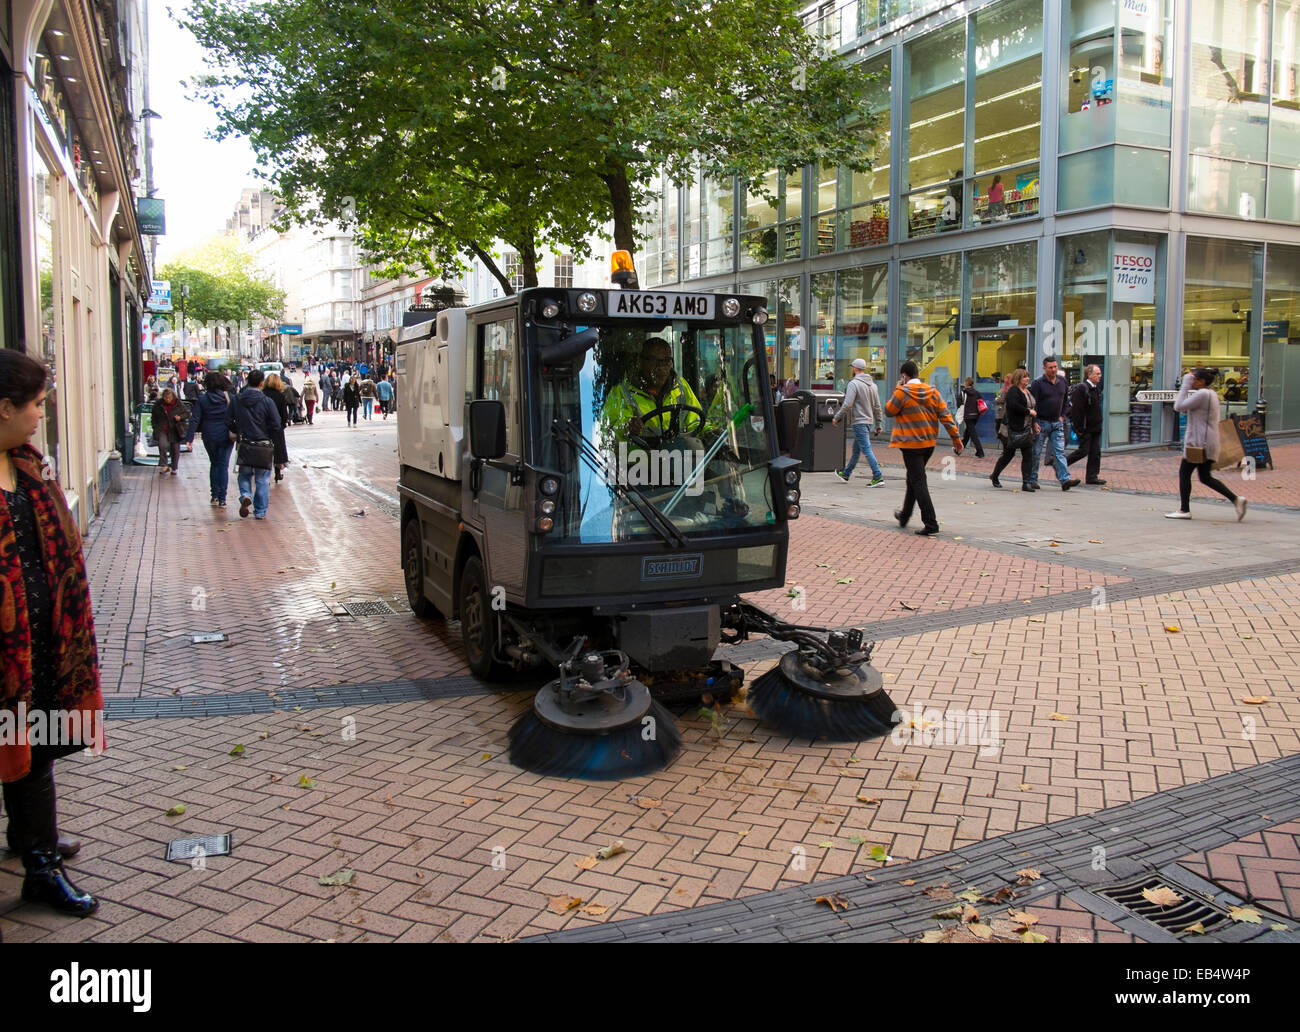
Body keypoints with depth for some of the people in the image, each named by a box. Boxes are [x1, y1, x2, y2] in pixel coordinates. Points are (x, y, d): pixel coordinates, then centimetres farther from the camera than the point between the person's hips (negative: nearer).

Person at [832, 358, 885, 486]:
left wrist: (837, 417, -6)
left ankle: (878, 477, -16)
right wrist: (879, 424, 17)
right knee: (856, 450, 18)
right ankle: (846, 474, 32)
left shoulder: (854, 383, -12)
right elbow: (877, 407, 13)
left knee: (867, 449, -10)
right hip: (869, 421, 9)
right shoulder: (872, 384, 12)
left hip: (859, 422, -9)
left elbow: (847, 404, -17)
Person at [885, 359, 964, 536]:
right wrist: (956, 437, 3)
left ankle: (931, 523, -11)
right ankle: (904, 516, 35)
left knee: (918, 483, -5)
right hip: (929, 443, 7)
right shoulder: (932, 392, 4)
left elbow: (889, 410, -1)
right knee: (913, 479, 21)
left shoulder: (902, 392, -13)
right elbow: (945, 415, 1)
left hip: (911, 444, -7)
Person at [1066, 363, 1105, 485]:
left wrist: (1098, 424, 19)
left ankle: (1092, 477, 10)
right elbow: (1076, 410, -19)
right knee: (1083, 451, -5)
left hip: (1095, 428, 9)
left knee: (1095, 452, 6)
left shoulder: (1096, 388, 14)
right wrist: (1079, 428, -21)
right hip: (1085, 428, -9)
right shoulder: (1081, 388, -15)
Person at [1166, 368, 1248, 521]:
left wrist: (1185, 386, -9)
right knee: (1206, 477, 12)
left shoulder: (1202, 394, -15)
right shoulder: (1212, 394, 17)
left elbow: (1179, 406, -16)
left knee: (1184, 473, 1)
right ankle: (1236, 499, 2)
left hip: (1199, 443, -10)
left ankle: (1184, 510, 5)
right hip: (1208, 443, 10)